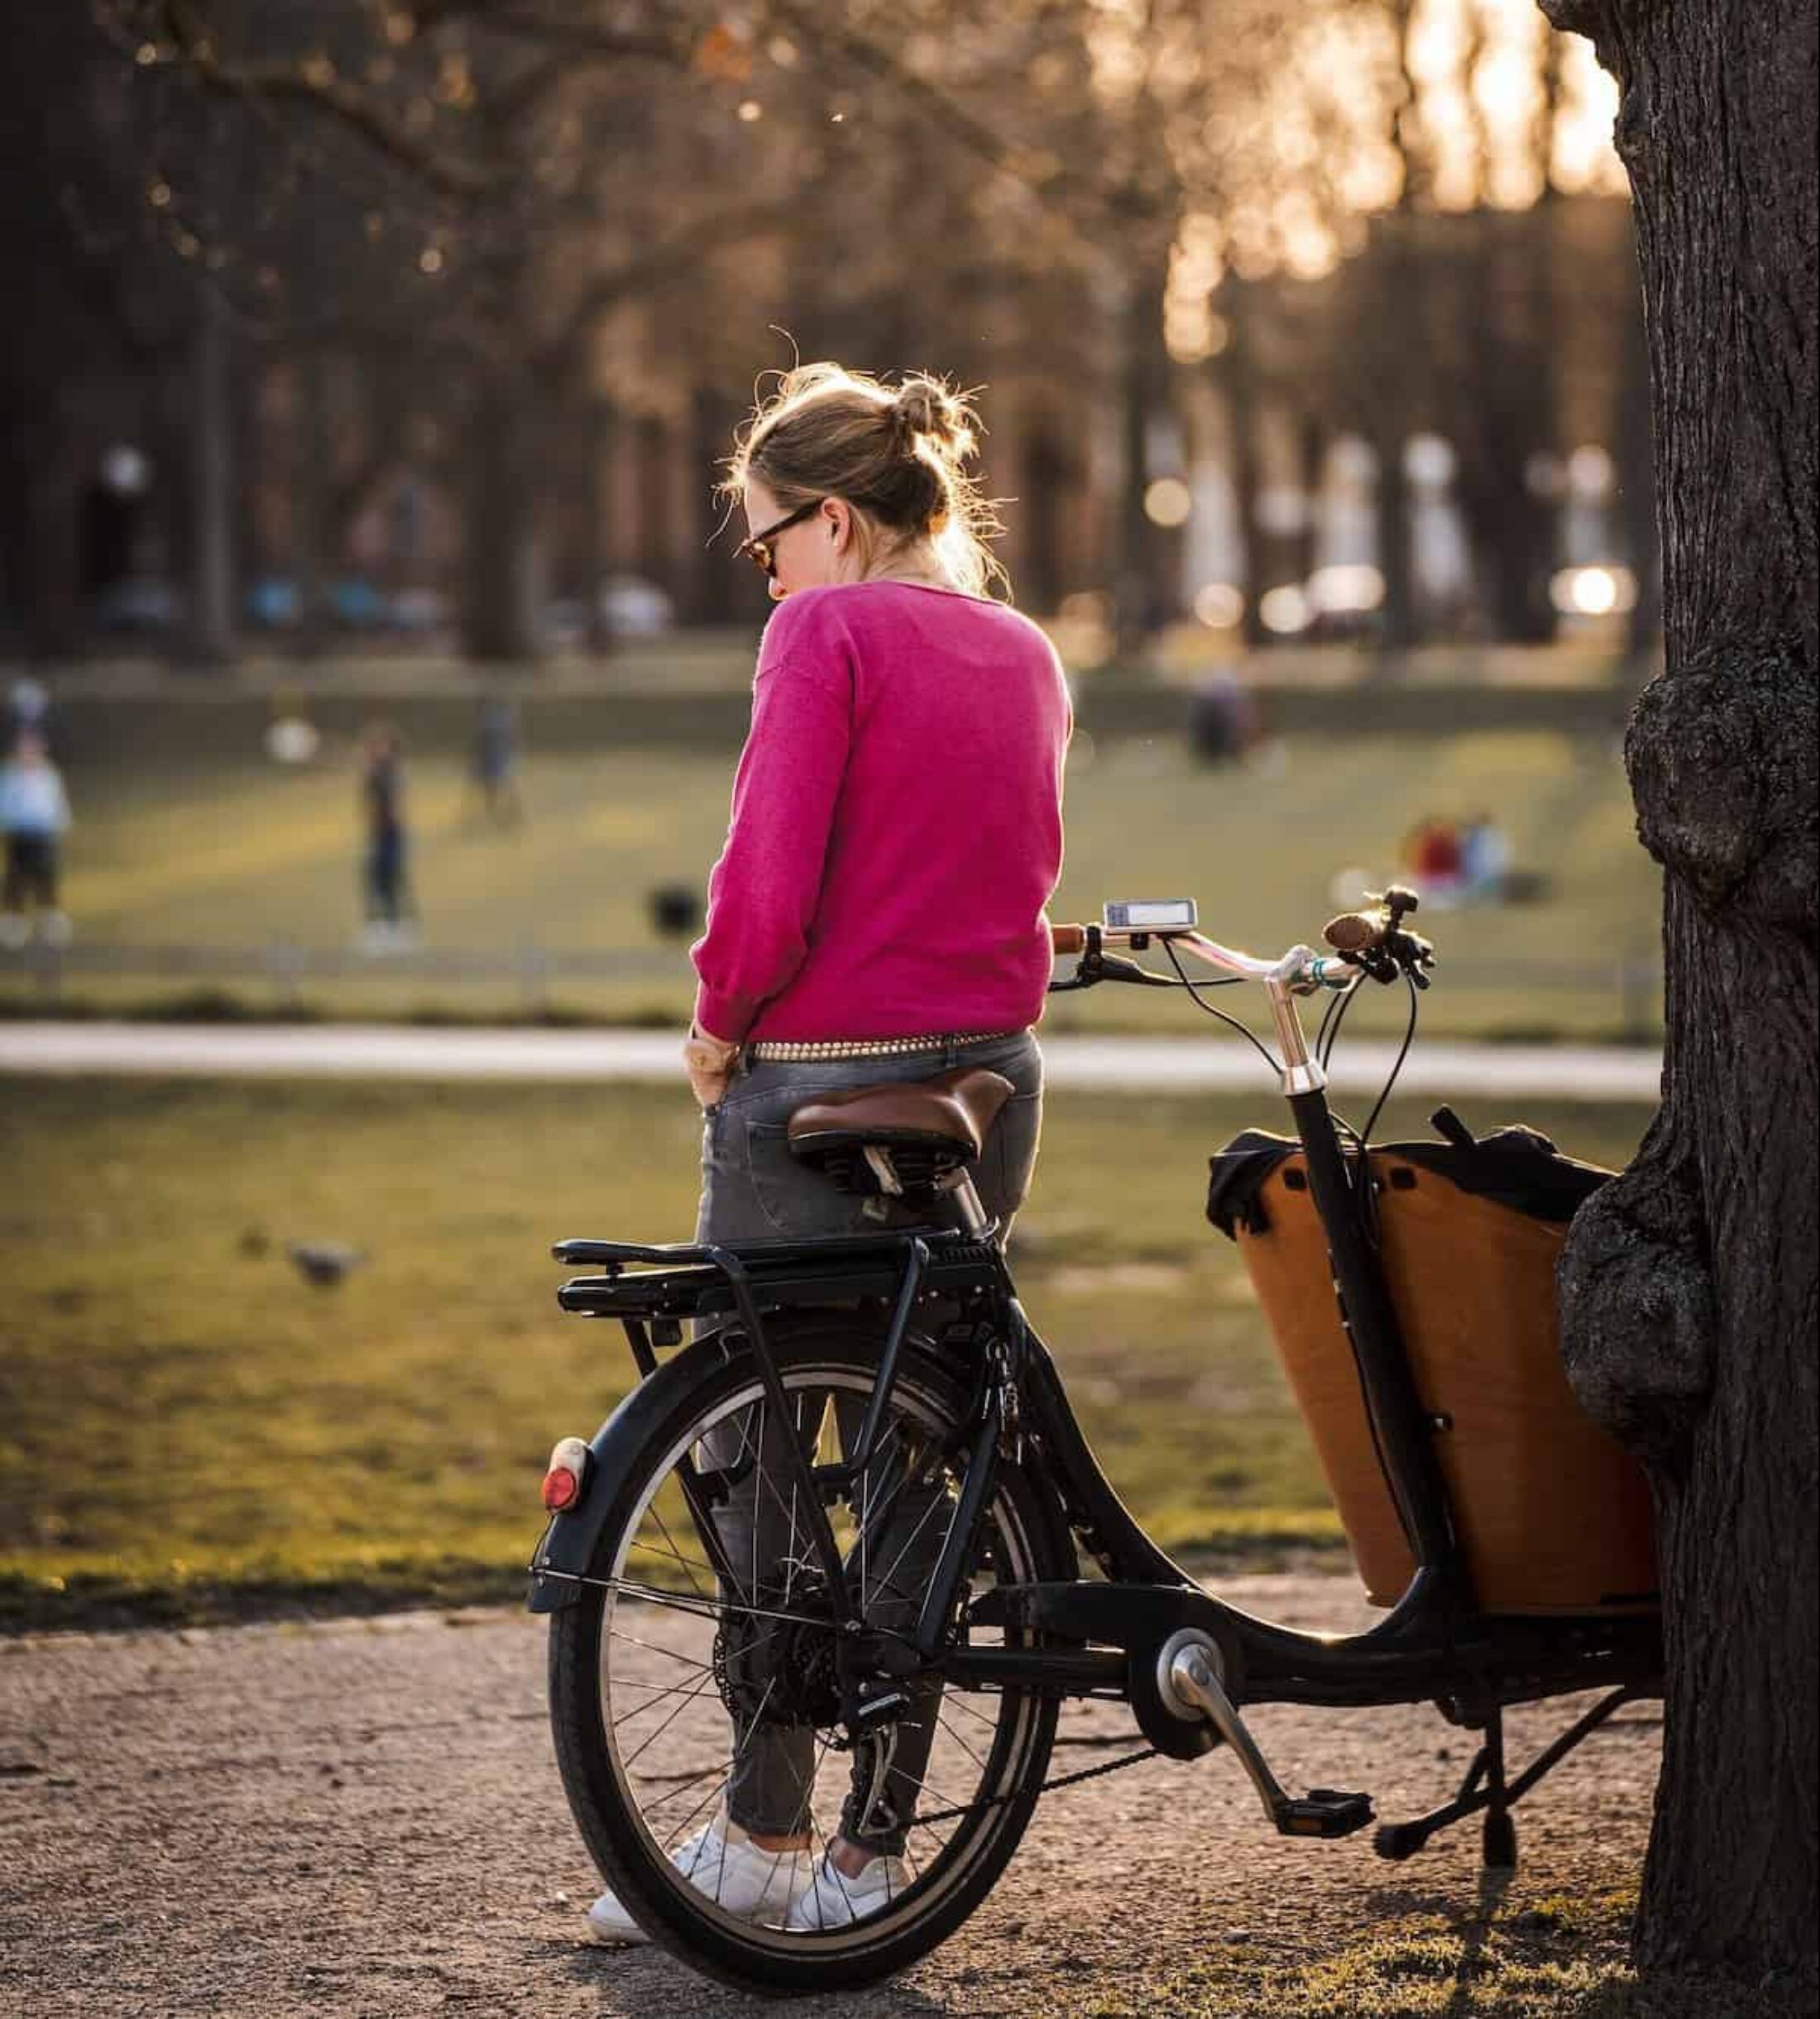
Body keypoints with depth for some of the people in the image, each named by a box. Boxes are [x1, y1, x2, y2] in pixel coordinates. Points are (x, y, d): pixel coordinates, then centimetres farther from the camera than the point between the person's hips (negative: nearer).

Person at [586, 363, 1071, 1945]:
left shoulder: (826, 632, -10)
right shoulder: (1025, 653, 12)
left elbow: (772, 875, -16)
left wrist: (719, 1022, -2)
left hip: (817, 1090, -7)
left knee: (748, 1457, 2)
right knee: (909, 1458, 10)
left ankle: (761, 1840, 4)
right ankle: (872, 1849, 10)